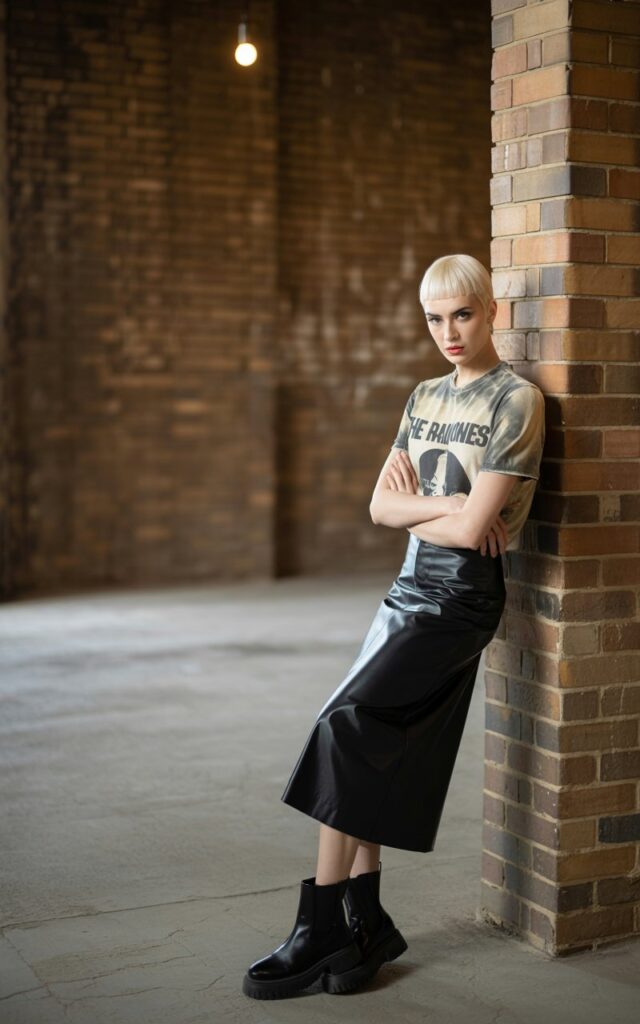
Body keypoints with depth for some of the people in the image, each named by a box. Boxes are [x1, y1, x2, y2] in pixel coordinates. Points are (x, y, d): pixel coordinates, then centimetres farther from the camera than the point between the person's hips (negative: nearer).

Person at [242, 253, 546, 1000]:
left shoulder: (515, 400, -9)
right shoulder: (426, 397, 15)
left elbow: (472, 528, -17)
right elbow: (381, 505, 9)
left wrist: (410, 504, 0)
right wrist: (445, 504, -10)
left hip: (460, 595, -8)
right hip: (409, 587, 8)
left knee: (344, 729, -16)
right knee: (370, 754, 3)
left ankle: (320, 928, -9)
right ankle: (364, 924, 13)